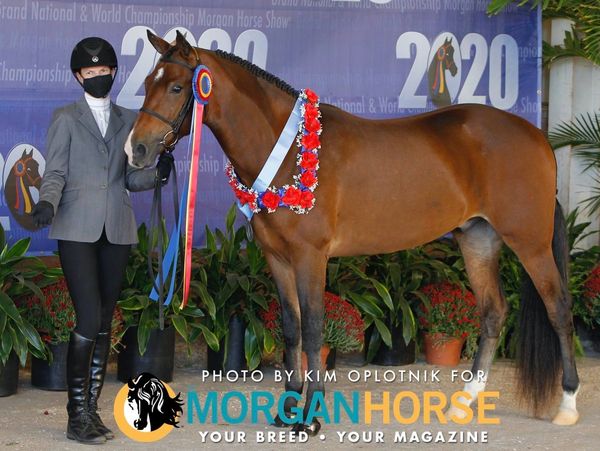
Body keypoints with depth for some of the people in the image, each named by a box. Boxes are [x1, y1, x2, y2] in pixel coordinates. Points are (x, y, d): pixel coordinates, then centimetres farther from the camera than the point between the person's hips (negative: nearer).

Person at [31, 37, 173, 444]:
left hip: (117, 231, 4)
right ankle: (77, 416, -6)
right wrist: (47, 202, -22)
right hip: (78, 230, -4)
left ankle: (92, 409, 14)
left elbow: (131, 178, 13)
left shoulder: (127, 121, 14)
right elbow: (55, 173, -3)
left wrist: (158, 172, -6)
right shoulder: (66, 119, 4)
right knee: (89, 319, -12)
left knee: (105, 323, 6)